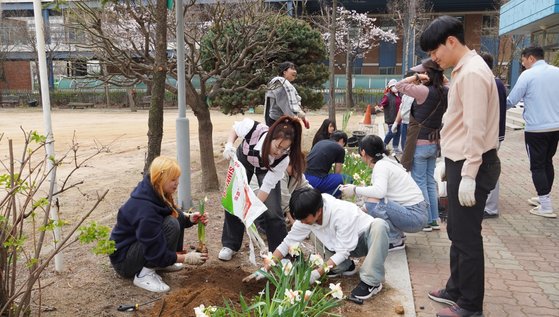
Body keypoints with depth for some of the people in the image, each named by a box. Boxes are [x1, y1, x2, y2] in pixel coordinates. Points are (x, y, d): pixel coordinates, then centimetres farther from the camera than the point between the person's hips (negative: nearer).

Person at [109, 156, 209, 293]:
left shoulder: (155, 193, -6)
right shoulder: (144, 209, -32)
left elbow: (176, 214, 10)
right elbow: (156, 252, -28)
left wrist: (190, 218, -11)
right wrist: (187, 258, -21)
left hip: (138, 243, 9)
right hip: (123, 260, -9)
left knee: (177, 218, -2)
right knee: (171, 225, -27)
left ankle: (160, 264, 7)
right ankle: (144, 274, -17)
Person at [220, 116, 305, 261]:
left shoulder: (283, 158, -38)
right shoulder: (252, 128, -41)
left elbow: (268, 186, -30)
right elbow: (235, 128, -15)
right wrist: (229, 145, -32)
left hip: (267, 170, -1)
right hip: (243, 160, 2)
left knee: (273, 212, -10)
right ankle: (229, 246, 21)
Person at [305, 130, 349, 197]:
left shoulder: (320, 142, 23)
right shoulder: (340, 149, 6)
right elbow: (337, 173, 13)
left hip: (304, 177, 8)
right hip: (316, 181, -7)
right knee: (346, 179, 6)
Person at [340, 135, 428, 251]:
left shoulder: (381, 165, -16)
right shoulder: (384, 162, 12)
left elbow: (379, 191, -34)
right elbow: (380, 192, 20)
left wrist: (355, 190, -20)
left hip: (415, 215, -9)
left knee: (372, 202, -24)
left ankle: (395, 241, -6)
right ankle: (397, 235, 14)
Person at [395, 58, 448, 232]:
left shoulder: (424, 91, -19)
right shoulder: (445, 92, 2)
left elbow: (399, 85, -13)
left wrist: (416, 77, -12)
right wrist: (440, 79, 8)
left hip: (420, 144, -7)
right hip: (434, 143, 7)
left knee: (420, 183, 3)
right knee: (430, 181, 16)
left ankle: (426, 221, 9)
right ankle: (434, 219, 21)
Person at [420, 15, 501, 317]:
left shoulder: (472, 73, -18)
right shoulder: (463, 70, 14)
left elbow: (476, 129, -23)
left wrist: (468, 175, -23)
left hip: (472, 165, -10)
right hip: (461, 161, 10)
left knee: (467, 235, -1)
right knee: (456, 231, 18)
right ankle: (456, 289, 33)